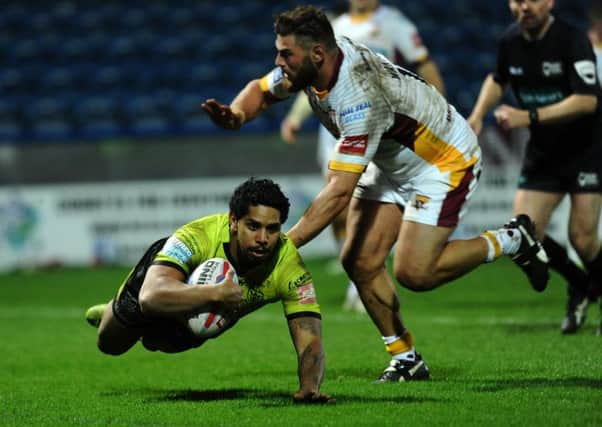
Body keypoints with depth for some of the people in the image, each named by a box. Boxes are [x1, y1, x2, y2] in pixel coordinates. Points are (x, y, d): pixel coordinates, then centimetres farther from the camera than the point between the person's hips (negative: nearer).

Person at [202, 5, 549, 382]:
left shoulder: (358, 96, -38)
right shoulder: (308, 64, -14)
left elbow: (340, 192, -38)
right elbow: (261, 91, 7)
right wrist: (236, 115, -18)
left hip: (445, 160, -8)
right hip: (392, 164, 8)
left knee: (414, 272, -16)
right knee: (360, 262, -4)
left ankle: (511, 241, 5)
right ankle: (406, 358, 10)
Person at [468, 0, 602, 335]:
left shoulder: (573, 40, -20)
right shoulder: (511, 41, -1)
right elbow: (499, 79, 22)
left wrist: (529, 117, -32)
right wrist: (478, 116, 7)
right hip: (543, 151, 5)